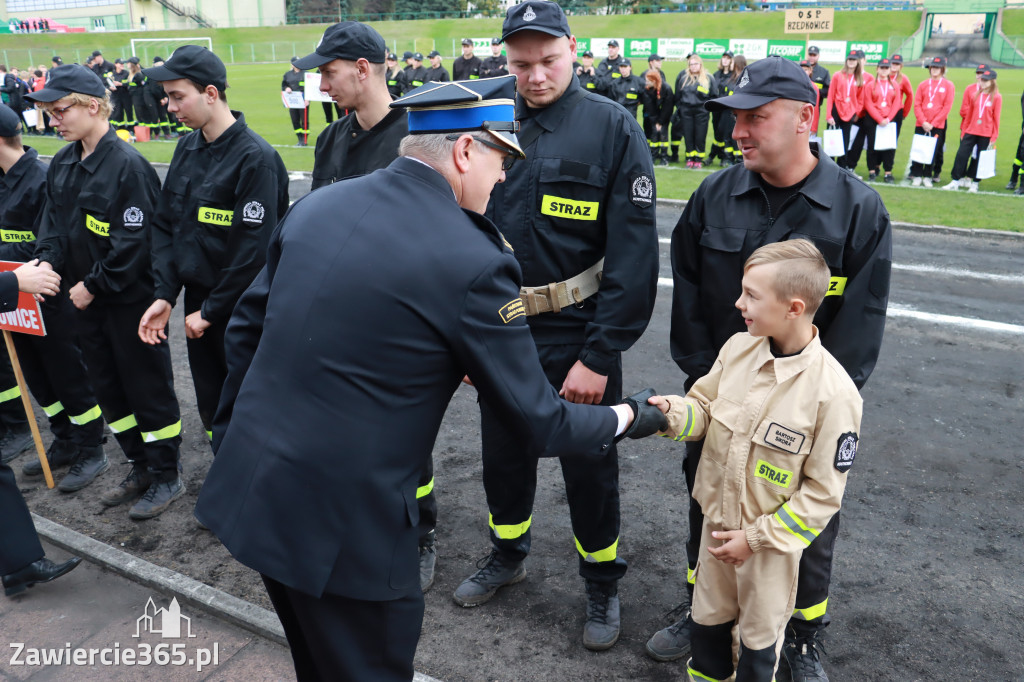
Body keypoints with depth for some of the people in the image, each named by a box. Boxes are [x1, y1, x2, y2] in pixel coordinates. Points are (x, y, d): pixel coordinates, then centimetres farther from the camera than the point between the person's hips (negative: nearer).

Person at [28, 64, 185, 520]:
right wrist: (47, 259, -6)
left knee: (147, 385, 3)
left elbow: (134, 241, -21)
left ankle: (166, 476, 18)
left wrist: (93, 285, -16)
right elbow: (54, 217, 13)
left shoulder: (127, 165, -18)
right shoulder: (63, 162, 7)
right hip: (86, 297, 9)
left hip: (130, 299, -8)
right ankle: (141, 468, 31)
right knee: (107, 384, 16)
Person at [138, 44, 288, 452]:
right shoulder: (187, 148, 6)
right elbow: (164, 224, 9)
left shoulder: (256, 158, -18)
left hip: (240, 310, -7)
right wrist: (164, 295, -2)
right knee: (211, 405, 17)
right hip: (196, 299, 7)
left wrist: (211, 311, -14)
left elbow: (252, 251, -20)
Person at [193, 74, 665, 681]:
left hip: (250, 485, 7)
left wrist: (232, 436, 21)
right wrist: (631, 417, 8)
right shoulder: (475, 263, -18)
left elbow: (246, 328, 9)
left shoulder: (317, 203, 1)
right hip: (343, 525, -7)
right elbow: (538, 422, -10)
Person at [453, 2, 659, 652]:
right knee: (503, 455, 20)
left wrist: (598, 355, -18)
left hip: (578, 340, -4)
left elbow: (634, 253, -14)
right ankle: (508, 554, 46)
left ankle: (603, 582, 36)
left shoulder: (612, 127, -11)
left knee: (590, 468, 12)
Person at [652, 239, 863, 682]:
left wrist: (756, 538, -16)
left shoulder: (834, 393, -26)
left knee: (759, 637, 20)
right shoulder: (738, 347, -10)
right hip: (717, 521, 5)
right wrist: (674, 413, -20)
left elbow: (823, 493, -18)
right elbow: (704, 407, 3)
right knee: (706, 620, 25)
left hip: (770, 539, -5)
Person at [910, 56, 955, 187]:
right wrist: (923, 121, -9)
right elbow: (917, 104, 3)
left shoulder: (948, 85, 2)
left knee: (934, 151, 0)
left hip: (938, 126, -2)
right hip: (921, 124, 2)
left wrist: (933, 123, -10)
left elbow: (947, 107, -4)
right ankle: (917, 175, 6)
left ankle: (928, 176, 7)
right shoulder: (923, 84, 9)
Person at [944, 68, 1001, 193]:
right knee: (961, 154, -3)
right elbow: (964, 111, 7)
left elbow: (996, 118, -3)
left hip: (986, 133, -2)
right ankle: (955, 181, 5)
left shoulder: (996, 97, -3)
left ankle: (974, 183, 16)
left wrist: (994, 137, -4)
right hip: (969, 130, 2)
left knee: (978, 157, 5)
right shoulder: (971, 91, 2)